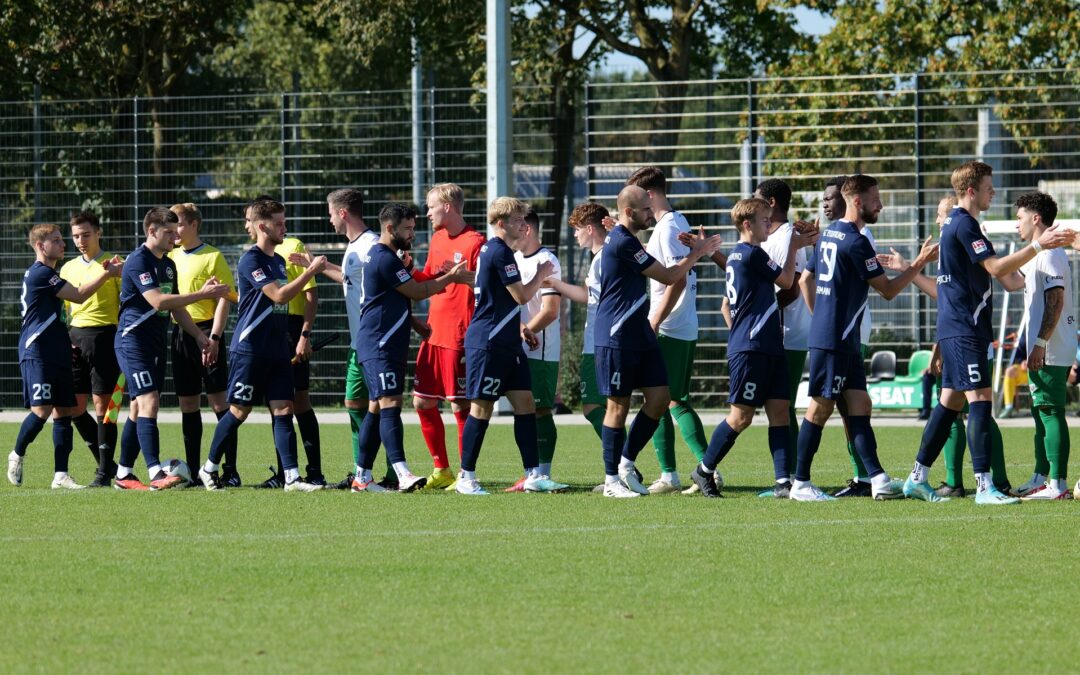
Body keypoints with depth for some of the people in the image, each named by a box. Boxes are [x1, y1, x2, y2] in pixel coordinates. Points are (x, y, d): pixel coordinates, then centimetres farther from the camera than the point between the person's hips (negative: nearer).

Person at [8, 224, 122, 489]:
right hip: (37, 354, -10)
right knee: (42, 410, -13)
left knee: (65, 411, 3)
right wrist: (107, 273, -7)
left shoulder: (48, 274, 20)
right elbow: (79, 295, -13)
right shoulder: (39, 273, -12)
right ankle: (17, 456, 9)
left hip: (57, 354, 10)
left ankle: (61, 475, 1)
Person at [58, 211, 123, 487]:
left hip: (104, 336, -6)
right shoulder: (68, 268, 15)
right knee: (75, 407, 4)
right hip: (76, 338, 6)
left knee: (102, 403, -6)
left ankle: (105, 473, 0)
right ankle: (105, 462, 17)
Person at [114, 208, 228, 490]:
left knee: (139, 408, 10)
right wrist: (202, 294, -25)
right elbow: (157, 301, -25)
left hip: (156, 343, 9)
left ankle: (124, 474, 15)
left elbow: (175, 308, 23)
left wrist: (199, 336, 16)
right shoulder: (138, 261, -14)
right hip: (133, 340, -9)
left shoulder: (168, 265, 15)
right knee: (149, 402, -17)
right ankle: (155, 473, -24)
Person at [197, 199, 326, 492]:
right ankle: (210, 468, 16)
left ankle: (291, 477, -7)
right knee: (239, 411, 0)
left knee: (283, 410, -2)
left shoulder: (278, 260, 15)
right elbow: (278, 295, -22)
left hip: (277, 349, 7)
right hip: (250, 348, -7)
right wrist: (310, 271, -21)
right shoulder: (251, 261, -12)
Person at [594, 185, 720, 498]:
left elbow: (662, 275, 27)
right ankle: (611, 480, 5)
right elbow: (668, 277, -12)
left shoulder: (625, 240, 15)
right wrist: (696, 254, 0)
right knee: (619, 405, -3)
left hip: (639, 334, 10)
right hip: (616, 339, -10)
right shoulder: (622, 243, -18)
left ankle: (626, 461, 16)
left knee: (659, 398, 4)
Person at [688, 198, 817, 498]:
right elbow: (786, 281, -3)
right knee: (742, 416, -3)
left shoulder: (736, 255, 17)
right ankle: (704, 471, 11)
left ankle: (783, 481, -6)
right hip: (750, 347, -10)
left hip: (768, 347, 10)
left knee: (779, 411, 0)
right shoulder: (751, 254, -12)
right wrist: (793, 248, 11)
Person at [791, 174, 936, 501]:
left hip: (844, 340, 10)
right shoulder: (855, 242, -15)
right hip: (834, 340, -10)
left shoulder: (829, 234, 14)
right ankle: (800, 484, -1)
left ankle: (877, 478, -4)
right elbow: (888, 290, -11)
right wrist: (920, 262, -5)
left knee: (859, 406, 3)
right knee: (821, 407, -5)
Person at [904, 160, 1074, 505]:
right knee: (980, 399, -14)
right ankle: (984, 486, -19)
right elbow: (995, 267, -19)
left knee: (951, 402, 12)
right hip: (964, 330, -11)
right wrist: (1037, 246, -20)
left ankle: (918, 478, 16)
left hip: (956, 329, 11)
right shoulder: (964, 225, -13)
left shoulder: (954, 224, 19)